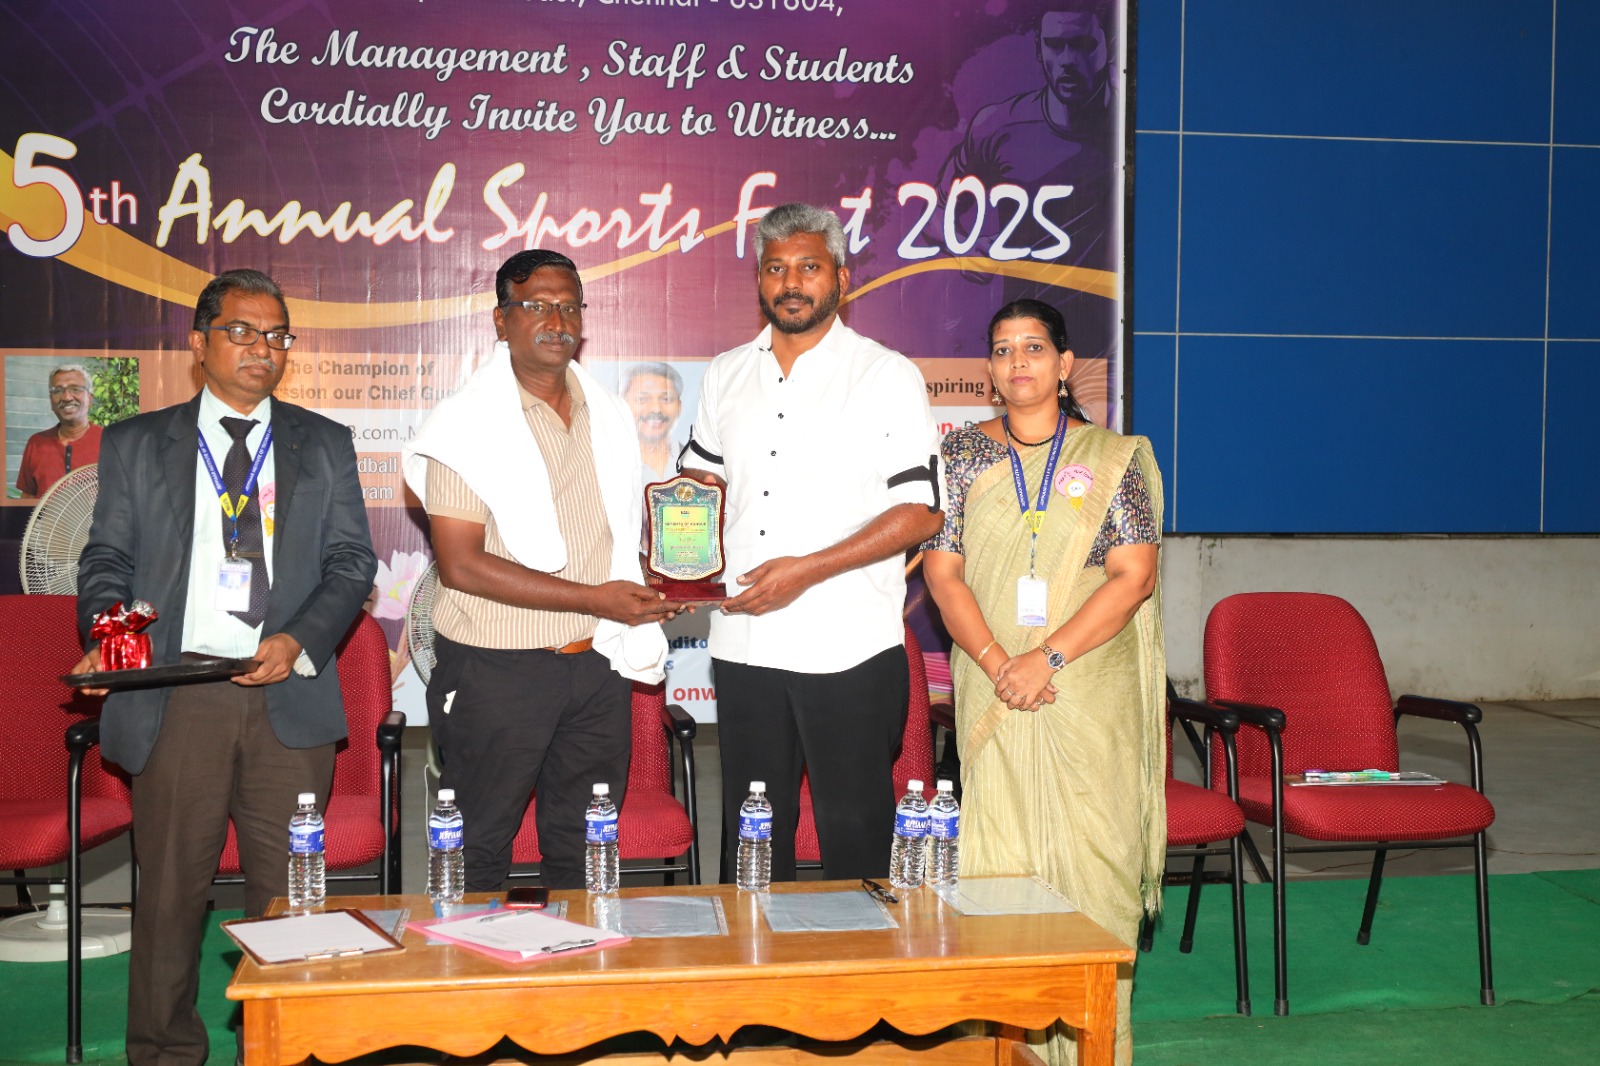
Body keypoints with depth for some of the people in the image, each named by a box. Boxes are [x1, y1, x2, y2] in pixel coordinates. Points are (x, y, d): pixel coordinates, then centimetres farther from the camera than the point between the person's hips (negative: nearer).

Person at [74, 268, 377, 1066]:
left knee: (287, 893, 2)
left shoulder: (324, 446, 14)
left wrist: (299, 640, -8)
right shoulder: (135, 445, 13)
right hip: (176, 698, 0)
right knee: (170, 889, 3)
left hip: (289, 696, 1)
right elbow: (106, 562, 10)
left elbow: (352, 562, 8)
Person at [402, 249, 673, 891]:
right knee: (478, 855, 6)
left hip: (598, 665, 5)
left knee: (583, 853, 14)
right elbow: (461, 564, -16)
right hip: (497, 670, -5)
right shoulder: (467, 424, -9)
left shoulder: (609, 417, 11)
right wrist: (591, 598, -18)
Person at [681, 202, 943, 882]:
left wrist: (807, 569, -16)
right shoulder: (726, 376, 12)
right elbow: (703, 475, 25)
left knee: (855, 833, 2)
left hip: (849, 648, -5)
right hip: (743, 644, 5)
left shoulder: (889, 377, -4)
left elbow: (922, 510, -9)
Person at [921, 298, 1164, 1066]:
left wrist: (1048, 656, -13)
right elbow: (942, 572, 2)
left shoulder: (1113, 457, 5)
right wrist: (999, 664, -11)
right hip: (994, 698, 1)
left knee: (1093, 859, -2)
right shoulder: (962, 453, 9)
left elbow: (1133, 576, -3)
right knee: (998, 863, 0)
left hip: (1093, 693, -1)